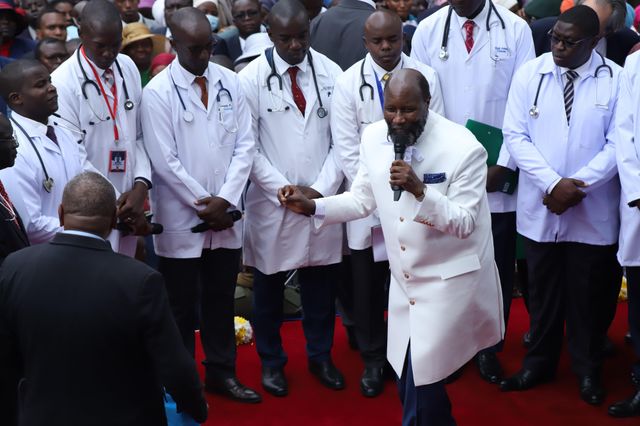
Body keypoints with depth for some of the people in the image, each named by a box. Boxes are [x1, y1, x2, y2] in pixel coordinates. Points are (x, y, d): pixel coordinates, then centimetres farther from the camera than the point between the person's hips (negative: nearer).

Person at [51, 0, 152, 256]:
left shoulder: (128, 67, 5)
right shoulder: (64, 82, -13)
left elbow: (139, 136, 9)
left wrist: (141, 185, -5)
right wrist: (113, 202, -11)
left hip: (129, 199, 5)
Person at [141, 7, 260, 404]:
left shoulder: (230, 81, 2)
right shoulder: (157, 92, -10)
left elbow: (245, 145, 1)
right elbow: (164, 161, -13)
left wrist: (225, 200, -9)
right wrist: (203, 204, -11)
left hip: (226, 216, 4)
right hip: (182, 218, -4)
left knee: (221, 298, 15)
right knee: (182, 305, 8)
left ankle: (222, 371, 30)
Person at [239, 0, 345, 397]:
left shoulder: (330, 72, -1)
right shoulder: (251, 78, -7)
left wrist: (322, 188, -8)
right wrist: (285, 190, -11)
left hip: (322, 198, 2)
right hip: (272, 199, -2)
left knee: (321, 282, 12)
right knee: (269, 285, 10)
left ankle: (321, 355, 31)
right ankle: (272, 361, 28)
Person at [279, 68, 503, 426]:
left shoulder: (463, 148, -19)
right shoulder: (374, 138, -2)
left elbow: (465, 224, -19)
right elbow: (363, 200, 8)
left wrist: (420, 191, -33)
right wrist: (312, 206, -7)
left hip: (449, 283, -5)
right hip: (404, 283, 6)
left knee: (420, 389, -7)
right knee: (412, 387, 15)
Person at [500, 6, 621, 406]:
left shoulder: (616, 79, -6)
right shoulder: (529, 74, -2)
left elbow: (618, 144, -7)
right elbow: (516, 135, -5)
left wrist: (577, 185, -16)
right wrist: (552, 183, -15)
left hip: (593, 211, -1)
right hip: (540, 207, 1)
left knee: (588, 294, 11)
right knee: (543, 290, 14)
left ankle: (588, 370, 28)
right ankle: (539, 362, 30)